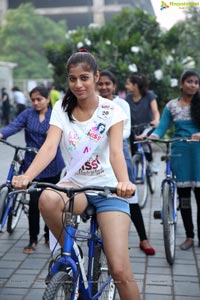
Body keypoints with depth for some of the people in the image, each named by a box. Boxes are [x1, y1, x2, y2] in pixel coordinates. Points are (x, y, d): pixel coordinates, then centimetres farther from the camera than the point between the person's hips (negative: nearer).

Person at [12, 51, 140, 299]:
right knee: (47, 198, -35)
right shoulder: (62, 108, -1)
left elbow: (116, 151, -22)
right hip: (75, 184, 3)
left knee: (119, 269, -15)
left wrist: (124, 181, -43)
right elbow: (50, 146, -15)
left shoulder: (110, 110, -7)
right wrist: (26, 176, -34)